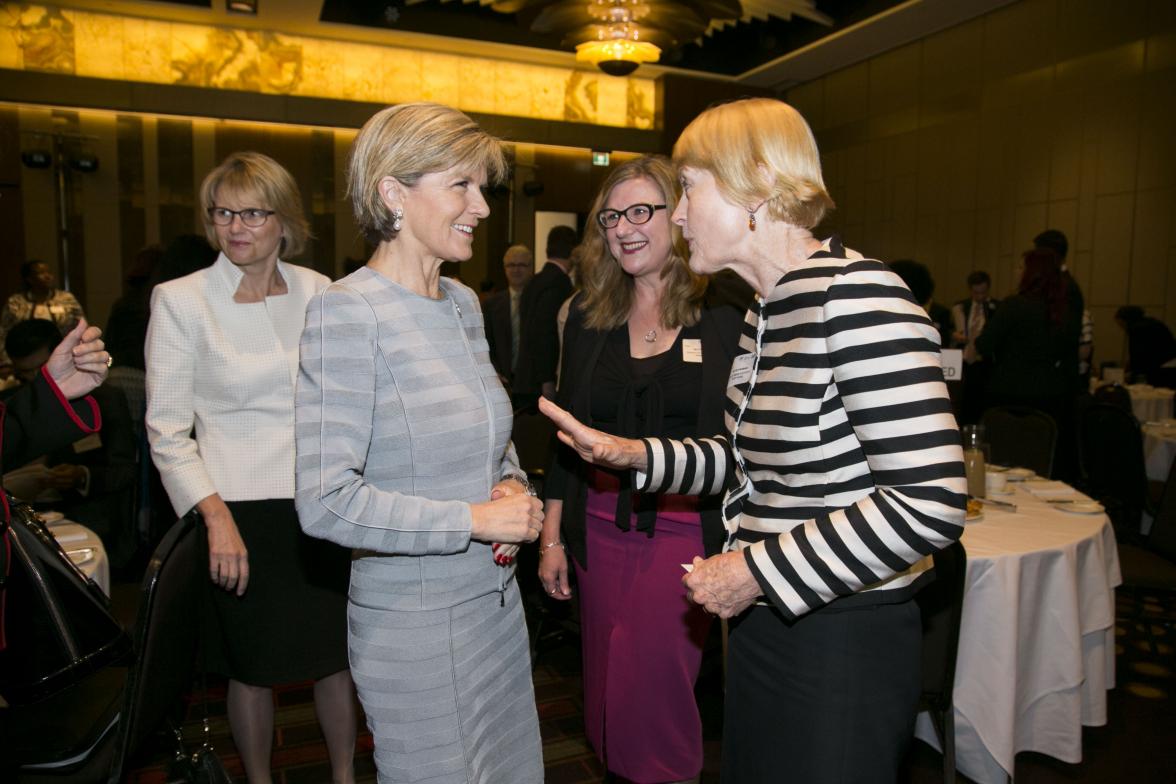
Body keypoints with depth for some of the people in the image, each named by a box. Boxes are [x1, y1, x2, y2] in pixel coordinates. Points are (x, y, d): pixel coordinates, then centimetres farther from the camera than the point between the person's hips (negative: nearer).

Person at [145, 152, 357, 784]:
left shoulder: (317, 292, 3)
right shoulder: (179, 300, -4)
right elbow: (167, 428, -4)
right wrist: (217, 515, -13)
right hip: (242, 511, -2)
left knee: (337, 654, 13)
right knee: (252, 667, 11)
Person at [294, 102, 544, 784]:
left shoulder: (462, 302, 6)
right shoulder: (347, 311, -17)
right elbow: (327, 501, -23)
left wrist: (512, 482, -2)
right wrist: (475, 520, -19)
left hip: (497, 599, 7)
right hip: (415, 620, -7)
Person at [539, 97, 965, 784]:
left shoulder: (858, 296, -21)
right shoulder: (764, 314, 7)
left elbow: (932, 502, -27)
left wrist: (758, 572, -21)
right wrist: (633, 455, 1)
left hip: (844, 643, -8)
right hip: (763, 624, 8)